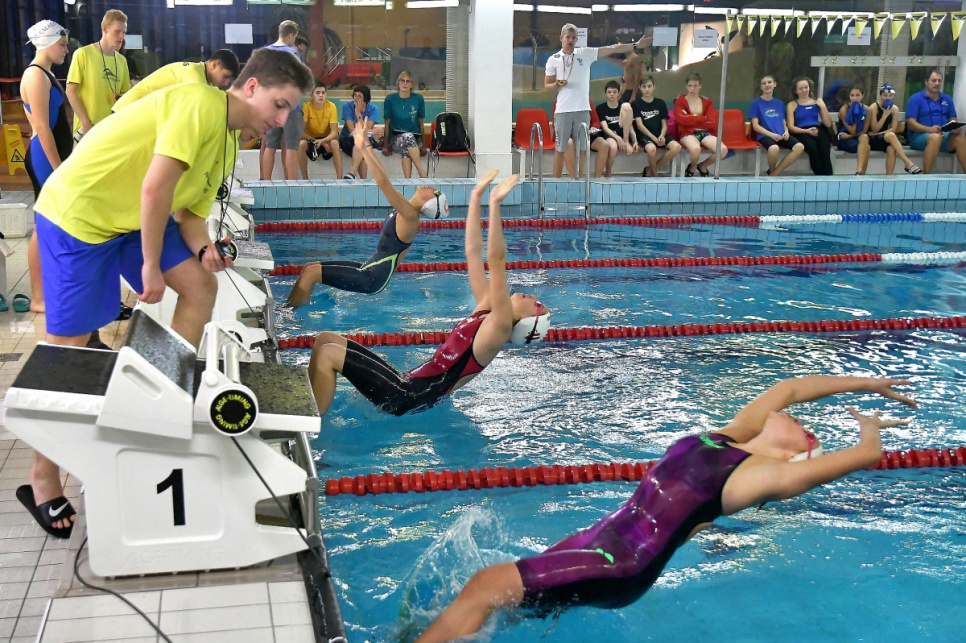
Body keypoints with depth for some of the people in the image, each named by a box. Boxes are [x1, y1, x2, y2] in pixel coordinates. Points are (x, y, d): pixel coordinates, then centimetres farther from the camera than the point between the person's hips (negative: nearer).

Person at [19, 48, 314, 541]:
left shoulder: (229, 143, 8)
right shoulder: (202, 104, -22)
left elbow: (191, 209, 9)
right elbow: (155, 189, -27)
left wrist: (203, 250, -13)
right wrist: (151, 266, -19)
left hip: (131, 217, 9)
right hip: (76, 211, -9)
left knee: (200, 285, 3)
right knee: (68, 347, -4)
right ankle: (42, 480, 9)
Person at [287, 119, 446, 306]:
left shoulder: (410, 217, -18)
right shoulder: (406, 211, 7)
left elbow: (384, 183, -27)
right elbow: (384, 180, 13)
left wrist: (363, 149, -30)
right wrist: (366, 144, 12)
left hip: (372, 279, -10)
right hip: (368, 269, 10)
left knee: (311, 273, -14)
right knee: (310, 267, 12)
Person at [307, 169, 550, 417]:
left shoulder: (500, 326, -12)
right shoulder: (486, 311, 12)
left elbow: (496, 260, -22)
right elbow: (473, 252, 12)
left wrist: (495, 203, -27)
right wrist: (476, 196, 9)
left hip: (408, 398, -9)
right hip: (407, 384, 9)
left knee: (328, 353, -16)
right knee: (326, 339, 9)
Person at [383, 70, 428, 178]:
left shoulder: (418, 99, 6)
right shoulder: (390, 99, 2)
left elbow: (421, 123, 10)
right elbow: (387, 123, 5)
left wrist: (423, 145, 9)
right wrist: (385, 145, 1)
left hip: (415, 138, 1)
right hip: (396, 138, -1)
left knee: (406, 151, -37)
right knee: (408, 136, -37)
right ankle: (422, 173, -41)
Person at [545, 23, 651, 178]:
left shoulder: (585, 54, 6)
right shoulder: (553, 60, 3)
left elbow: (612, 49, 3)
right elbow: (546, 85, 7)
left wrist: (636, 46, -1)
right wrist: (557, 84, -14)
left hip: (582, 110, 2)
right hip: (562, 111, -1)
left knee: (581, 149, 6)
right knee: (560, 149, 2)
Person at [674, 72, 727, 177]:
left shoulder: (707, 101, 15)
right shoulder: (680, 100, 7)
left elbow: (712, 123, 1)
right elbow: (682, 119, -11)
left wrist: (691, 118, -3)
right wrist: (703, 118, -4)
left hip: (705, 133, 4)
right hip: (688, 133, -4)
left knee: (723, 150, -25)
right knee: (695, 148, -40)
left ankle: (702, 166, 6)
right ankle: (692, 167, -1)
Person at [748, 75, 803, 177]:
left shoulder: (780, 103, 20)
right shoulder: (756, 103, 5)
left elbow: (784, 123, 22)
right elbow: (755, 126, -2)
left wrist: (786, 132, -2)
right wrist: (771, 134, -15)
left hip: (781, 136, 5)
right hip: (765, 135, -5)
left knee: (799, 147, -25)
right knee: (774, 148, -40)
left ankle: (774, 173, -14)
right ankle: (772, 170, -5)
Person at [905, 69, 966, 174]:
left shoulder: (947, 99, 16)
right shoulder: (915, 99, 0)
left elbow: (953, 120, 14)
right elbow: (910, 123, -9)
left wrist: (957, 127, -11)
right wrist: (929, 129, -26)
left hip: (944, 135, 4)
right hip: (919, 136, -4)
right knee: (935, 137, -38)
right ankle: (926, 176, -39)